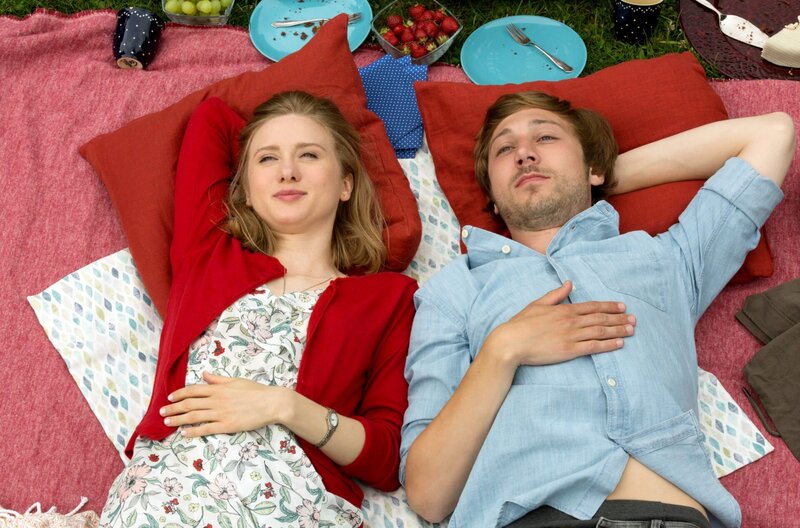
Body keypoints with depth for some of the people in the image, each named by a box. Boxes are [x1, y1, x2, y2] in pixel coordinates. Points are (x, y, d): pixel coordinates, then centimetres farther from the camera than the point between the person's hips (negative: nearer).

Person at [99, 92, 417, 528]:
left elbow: (392, 459, 6)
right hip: (162, 488, 1)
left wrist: (285, 407, -7)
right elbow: (211, 115, 29)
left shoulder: (387, 296, 12)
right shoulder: (209, 252, 19)